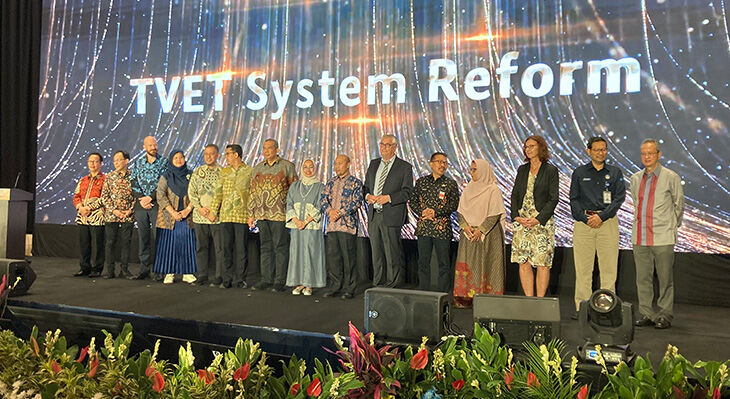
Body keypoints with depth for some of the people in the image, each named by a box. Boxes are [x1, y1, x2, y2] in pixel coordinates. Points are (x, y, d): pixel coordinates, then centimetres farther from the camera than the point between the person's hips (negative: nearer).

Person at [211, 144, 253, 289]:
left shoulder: (249, 171, 3)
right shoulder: (224, 171, 14)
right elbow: (218, 192, 15)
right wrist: (213, 210, 8)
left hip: (242, 215, -3)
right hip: (225, 215, 3)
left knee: (241, 248, 0)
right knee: (226, 248, 5)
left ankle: (240, 279, 8)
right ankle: (227, 279, 13)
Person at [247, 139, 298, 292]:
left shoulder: (287, 166, 1)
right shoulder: (257, 168, 14)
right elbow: (253, 192, 17)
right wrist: (251, 214, 12)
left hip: (279, 214, -4)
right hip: (261, 214, 5)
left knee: (280, 247, -1)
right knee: (265, 247, 9)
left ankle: (279, 280, 6)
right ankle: (266, 279, 17)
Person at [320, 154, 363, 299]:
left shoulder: (356, 182, 2)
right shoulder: (330, 182, 17)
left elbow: (356, 202, -8)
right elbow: (324, 199, 9)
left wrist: (340, 213, -16)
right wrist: (330, 211, -10)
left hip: (347, 224, -5)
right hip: (331, 225, 5)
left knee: (348, 257, -2)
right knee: (332, 256, 6)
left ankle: (349, 288, 7)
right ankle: (334, 286, 17)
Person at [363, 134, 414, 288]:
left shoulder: (405, 167, -1)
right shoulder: (373, 164, 17)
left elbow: (407, 192, -7)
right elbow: (366, 186, 20)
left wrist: (388, 198, -18)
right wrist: (368, 195, -1)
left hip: (391, 216, -5)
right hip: (373, 215, 5)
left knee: (393, 253, -3)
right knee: (376, 252, 11)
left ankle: (394, 286, 7)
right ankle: (378, 285, 21)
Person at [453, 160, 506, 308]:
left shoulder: (493, 190, -5)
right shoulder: (468, 189, 12)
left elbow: (495, 214, -11)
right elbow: (460, 211, 10)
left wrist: (480, 230, -17)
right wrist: (465, 226, -7)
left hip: (487, 234, -5)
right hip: (468, 234, 5)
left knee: (485, 264, -5)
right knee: (467, 263, 2)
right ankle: (466, 298, 6)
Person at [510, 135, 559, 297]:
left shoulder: (551, 170, -1)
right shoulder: (522, 169, 14)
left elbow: (553, 199, -5)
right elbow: (514, 195, 12)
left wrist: (538, 219, -14)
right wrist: (516, 216, -3)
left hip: (542, 222, -4)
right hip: (521, 222, 4)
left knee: (542, 263, -3)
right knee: (523, 262, 2)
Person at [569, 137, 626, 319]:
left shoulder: (615, 173, 11)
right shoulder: (579, 172, 10)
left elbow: (619, 198, 2)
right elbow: (574, 199, 6)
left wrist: (601, 216, -10)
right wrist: (585, 218, -8)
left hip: (608, 221, 0)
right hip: (583, 222, 0)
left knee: (608, 266, -1)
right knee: (583, 267, 0)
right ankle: (581, 306, 5)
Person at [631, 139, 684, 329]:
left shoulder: (671, 177, 0)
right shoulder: (635, 179, 13)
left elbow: (679, 205, 10)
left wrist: (672, 225, 15)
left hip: (662, 237, -4)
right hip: (640, 237, 4)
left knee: (665, 279, 1)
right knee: (643, 278, 6)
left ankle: (665, 315, 11)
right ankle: (646, 314, 16)